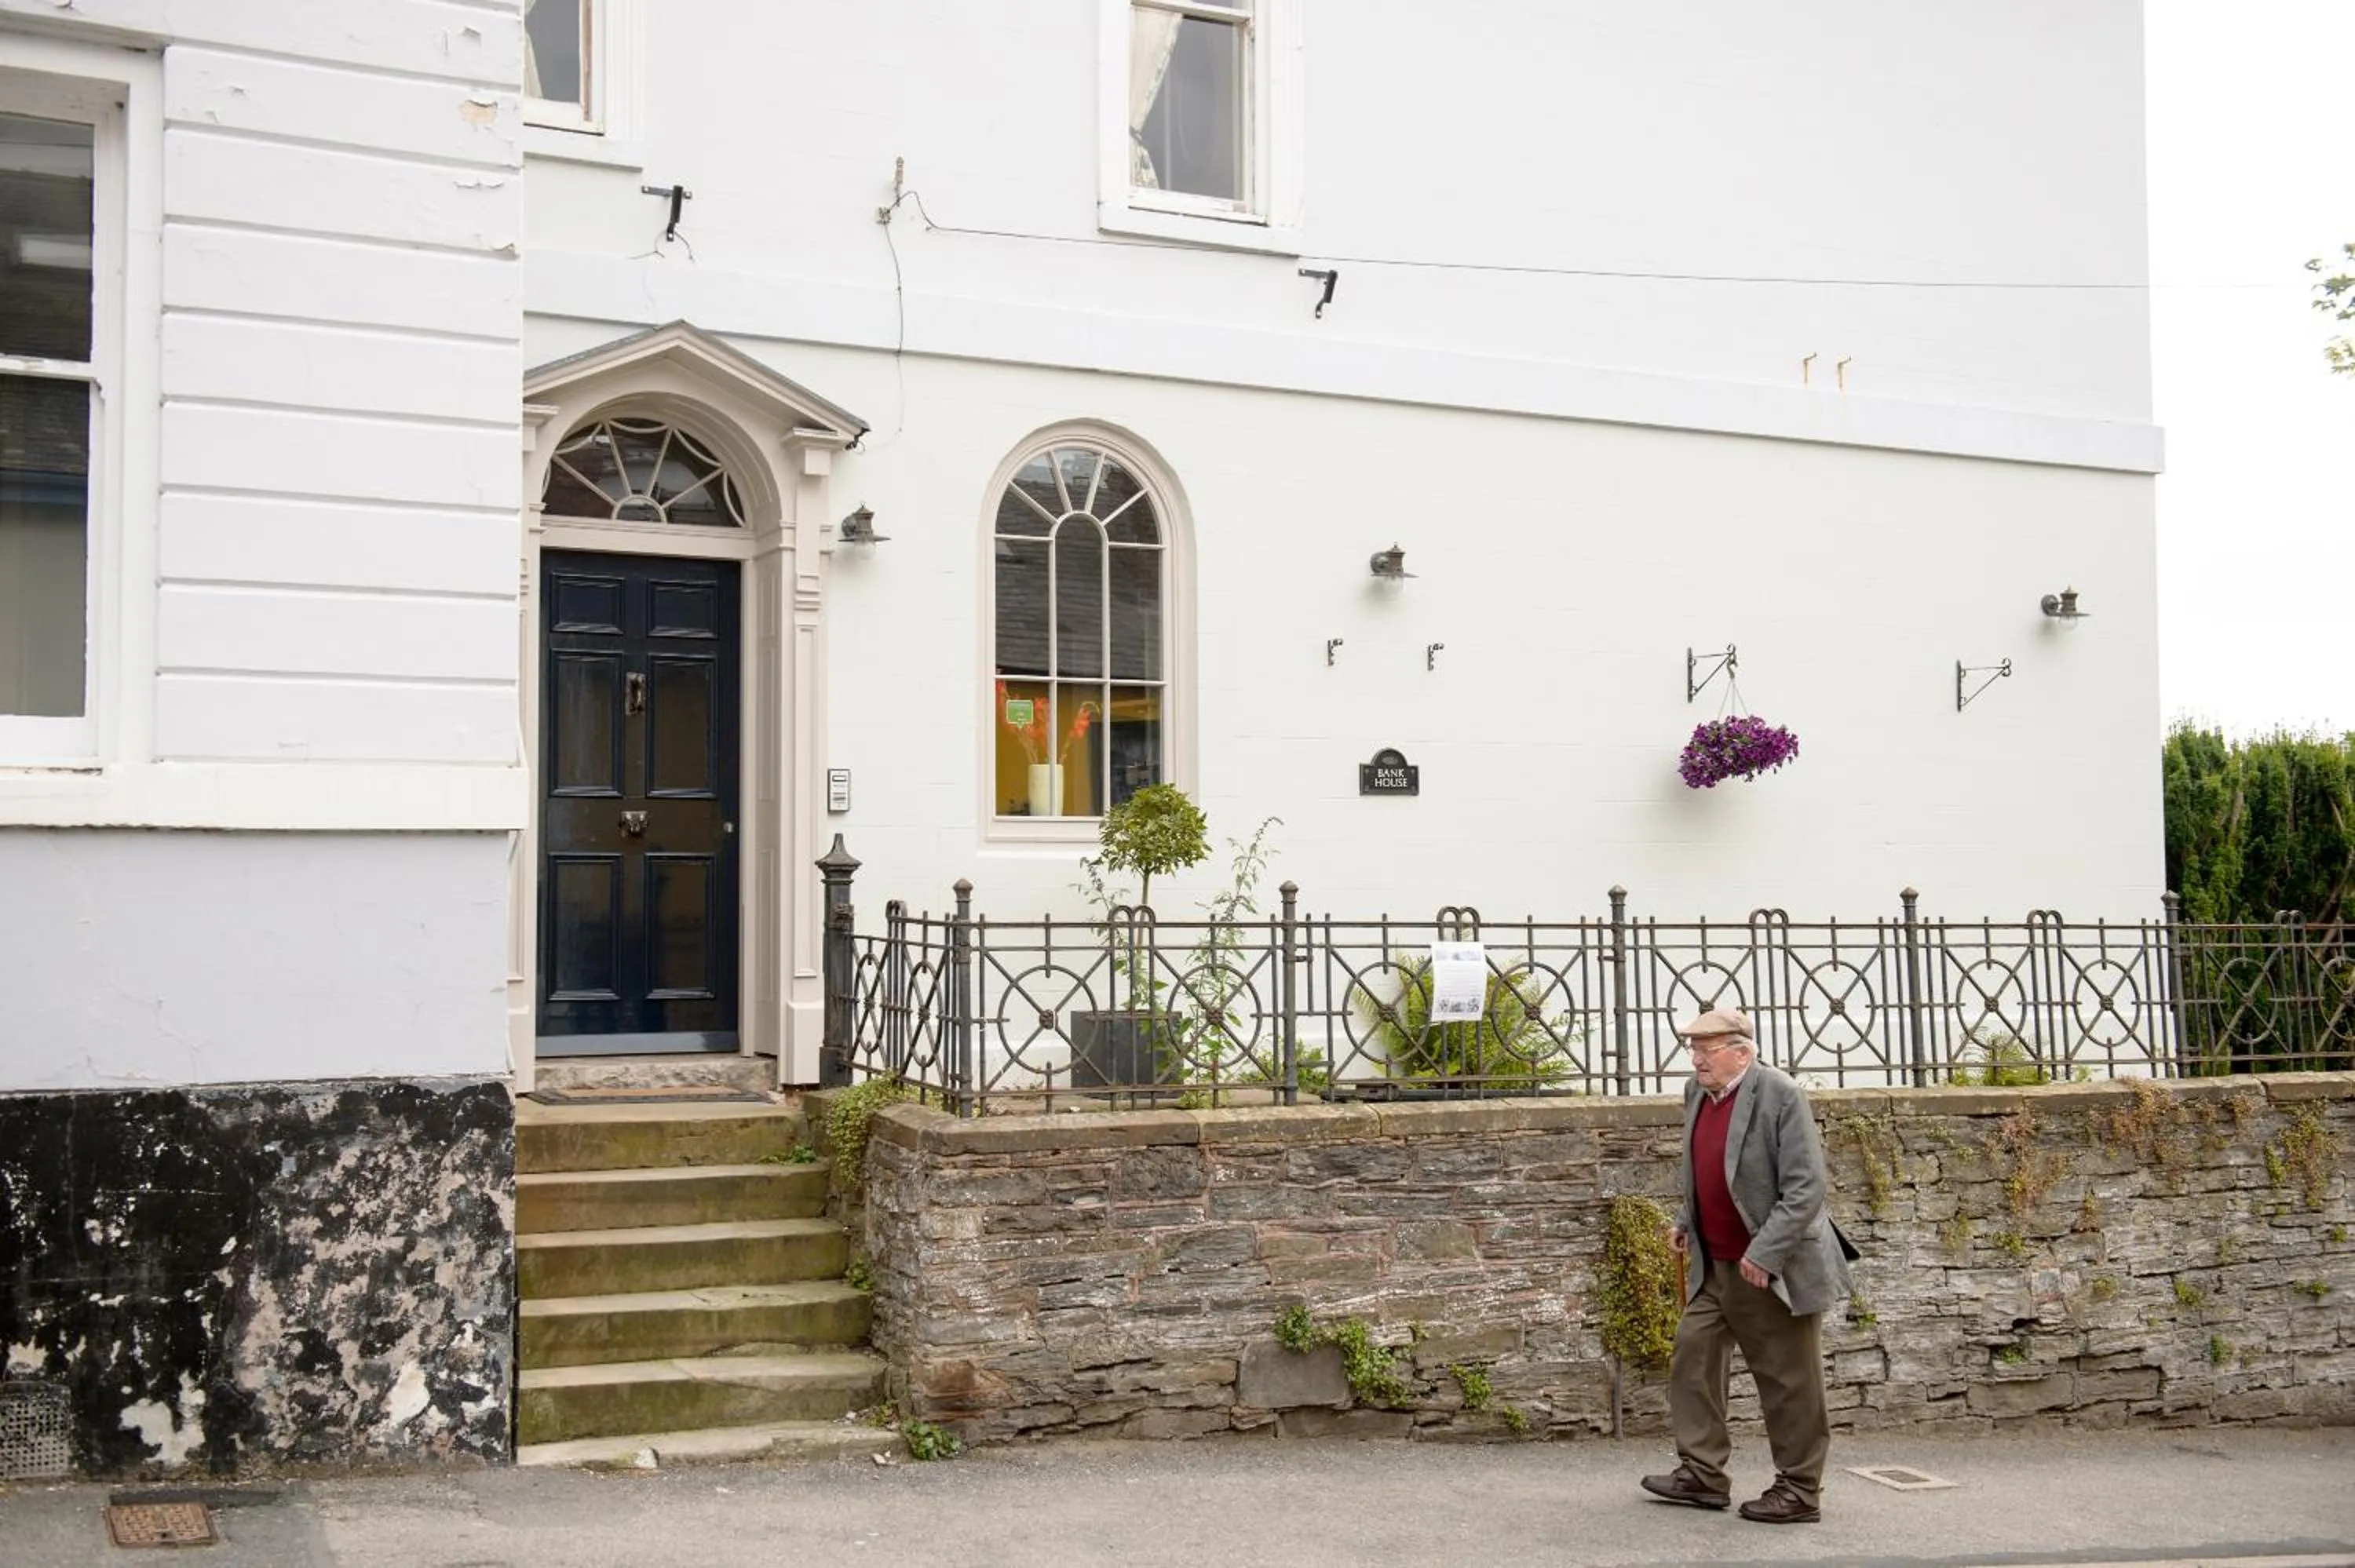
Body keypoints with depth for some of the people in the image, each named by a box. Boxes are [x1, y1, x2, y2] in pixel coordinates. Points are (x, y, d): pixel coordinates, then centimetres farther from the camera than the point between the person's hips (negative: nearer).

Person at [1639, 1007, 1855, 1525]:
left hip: (1776, 1269, -8)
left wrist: (1764, 1254, -25)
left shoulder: (1779, 1095, -18)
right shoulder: (1697, 1092, 6)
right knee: (1692, 1359, 7)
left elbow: (1806, 1188, -21)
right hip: (1715, 1266, 8)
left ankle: (1799, 1491, 15)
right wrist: (1686, 1221, 8)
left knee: (1788, 1381, 3)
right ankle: (1702, 1473, 17)